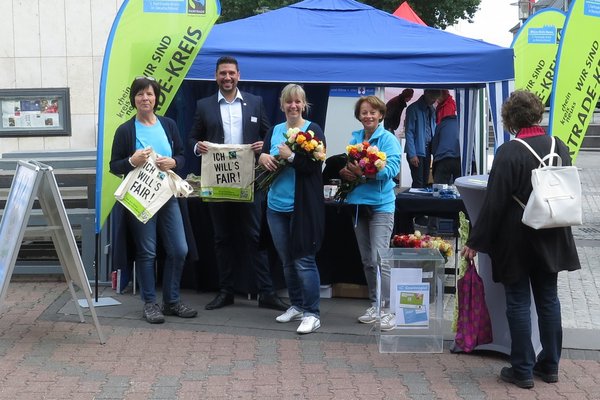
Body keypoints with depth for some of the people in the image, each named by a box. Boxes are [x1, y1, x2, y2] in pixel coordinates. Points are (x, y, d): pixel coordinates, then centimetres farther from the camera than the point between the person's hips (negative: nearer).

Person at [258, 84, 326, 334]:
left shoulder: (313, 130, -5)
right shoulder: (275, 130, 12)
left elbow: (315, 165, -13)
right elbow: (262, 156, 13)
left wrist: (290, 156, -22)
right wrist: (263, 157, -8)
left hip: (303, 206, -6)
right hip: (277, 204, 6)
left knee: (304, 260, -7)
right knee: (287, 260, 14)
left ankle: (312, 313, -1)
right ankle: (296, 305, 27)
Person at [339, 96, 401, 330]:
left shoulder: (388, 139, -6)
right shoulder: (355, 139, 10)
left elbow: (391, 169, -18)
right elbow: (346, 166, 9)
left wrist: (365, 172, -29)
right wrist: (345, 173, -13)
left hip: (380, 204, -6)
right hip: (359, 203, 6)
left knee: (379, 259, -12)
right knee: (367, 261, 13)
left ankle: (389, 309, -5)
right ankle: (375, 305, 24)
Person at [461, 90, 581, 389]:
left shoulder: (509, 152, -18)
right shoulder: (559, 147, 0)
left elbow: (494, 203, -17)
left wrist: (476, 241, -9)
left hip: (517, 241, -5)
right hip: (551, 240, 6)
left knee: (519, 302, 4)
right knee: (548, 299, 15)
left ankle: (522, 370, 10)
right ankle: (549, 365, 24)